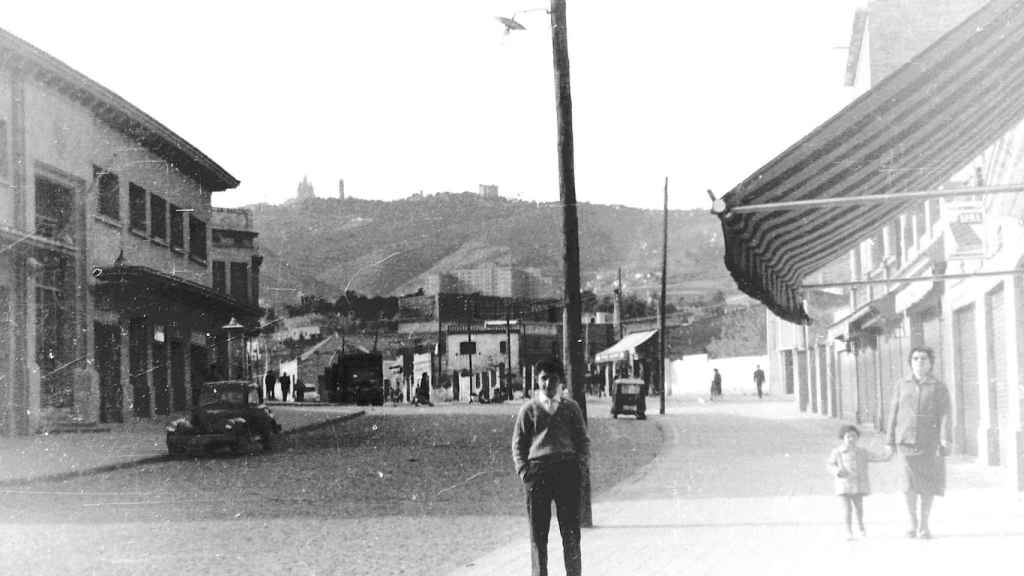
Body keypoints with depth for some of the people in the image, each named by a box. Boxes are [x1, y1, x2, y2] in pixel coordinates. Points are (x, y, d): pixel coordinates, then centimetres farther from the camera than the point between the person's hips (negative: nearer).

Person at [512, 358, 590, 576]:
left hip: (567, 469, 1)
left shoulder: (571, 407, 13)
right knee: (538, 533, 0)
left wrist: (581, 468, 0)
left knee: (571, 531, -1)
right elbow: (518, 443, 11)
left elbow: (583, 440, 14)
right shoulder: (528, 409, 10)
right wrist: (524, 471, -2)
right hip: (537, 470, 0)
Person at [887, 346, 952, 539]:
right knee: (910, 482, -13)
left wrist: (945, 442, -15)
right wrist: (891, 442, 9)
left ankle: (924, 525, 17)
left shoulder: (939, 389, 5)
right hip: (906, 441, 1)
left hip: (930, 443, 0)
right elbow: (894, 416, 13)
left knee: (928, 486, 3)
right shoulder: (901, 387, 11)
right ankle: (912, 523, 2)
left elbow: (945, 417, -3)